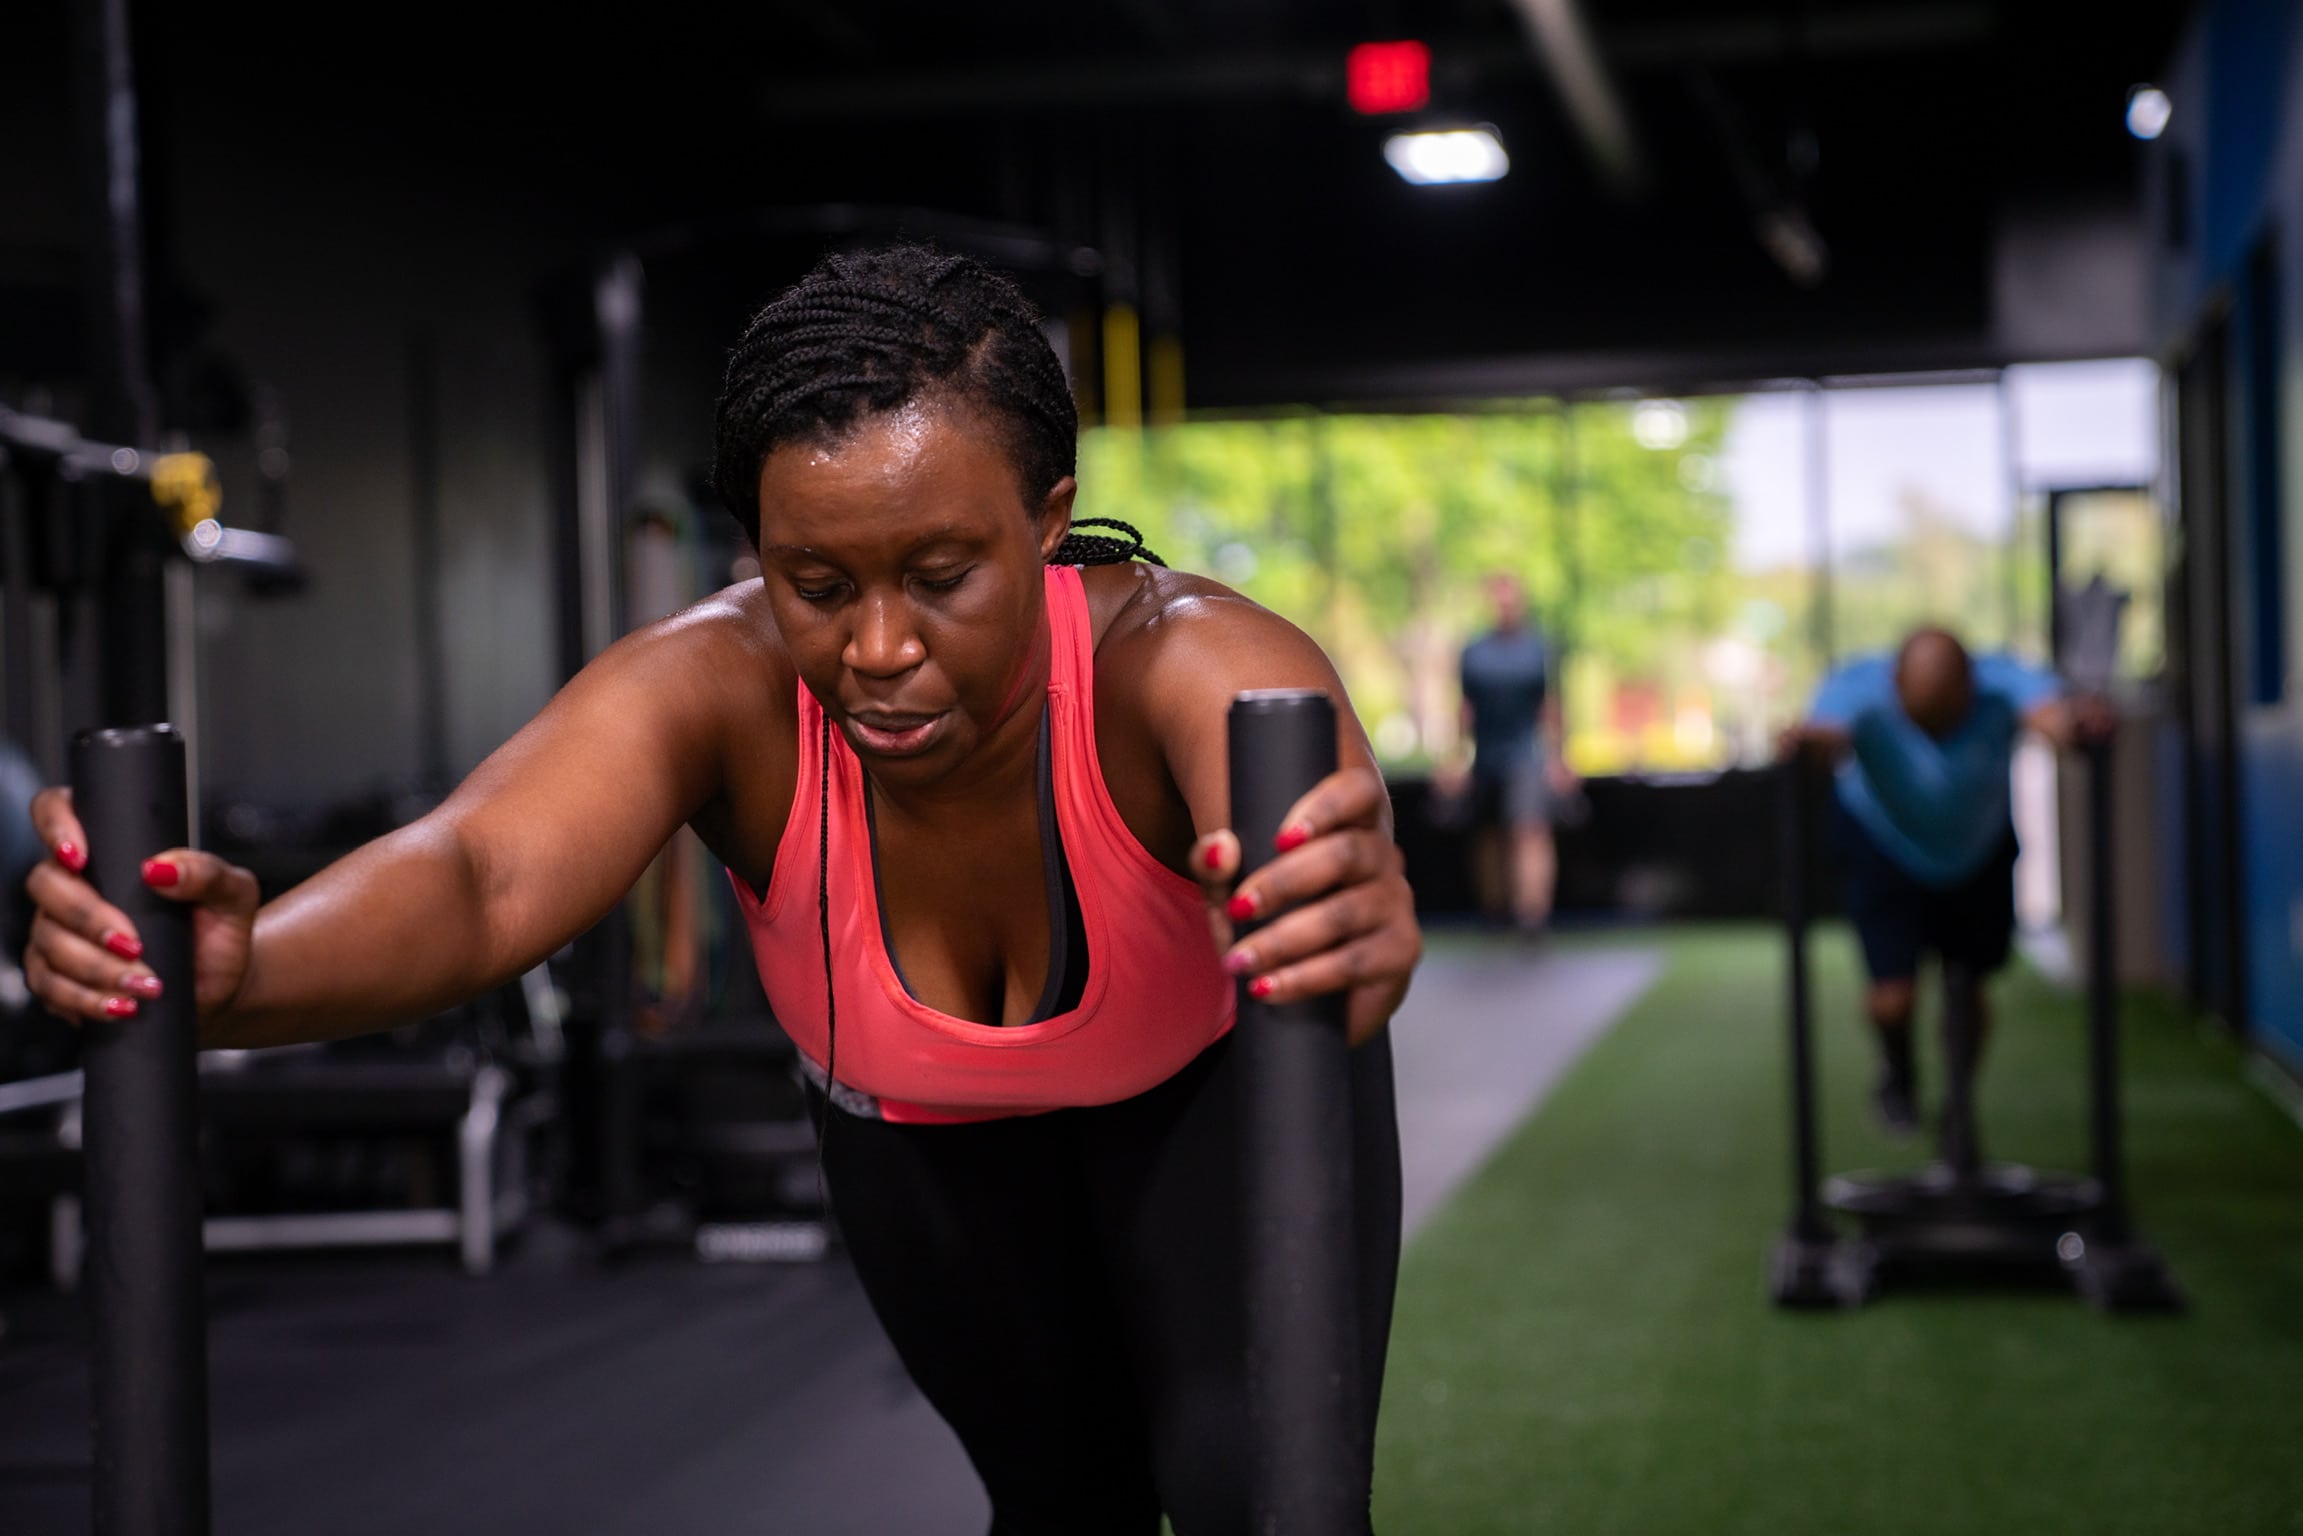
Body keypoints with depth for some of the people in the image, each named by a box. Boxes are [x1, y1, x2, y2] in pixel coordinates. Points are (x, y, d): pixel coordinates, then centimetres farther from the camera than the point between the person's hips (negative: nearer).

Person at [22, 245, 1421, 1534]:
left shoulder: (1172, 658, -41)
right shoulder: (719, 687, -36)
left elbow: (1311, 825, -63)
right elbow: (485, 881, -54)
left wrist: (1346, 920, -88)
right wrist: (236, 971, -75)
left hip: (1213, 1089, -2)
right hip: (920, 1126, 2)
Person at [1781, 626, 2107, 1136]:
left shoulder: (2002, 684, -30)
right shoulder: (1861, 689, -32)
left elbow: (2049, 710, -51)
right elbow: (1829, 729, -52)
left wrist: (2077, 723, -75)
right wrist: (1810, 740, -77)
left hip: (1978, 851, 2)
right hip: (1882, 850, -1)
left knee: (1969, 993, 7)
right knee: (1894, 995, -10)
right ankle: (1898, 1073, 27)